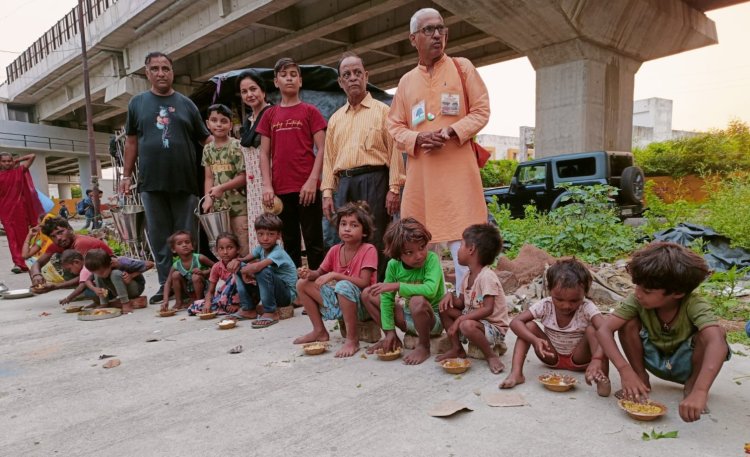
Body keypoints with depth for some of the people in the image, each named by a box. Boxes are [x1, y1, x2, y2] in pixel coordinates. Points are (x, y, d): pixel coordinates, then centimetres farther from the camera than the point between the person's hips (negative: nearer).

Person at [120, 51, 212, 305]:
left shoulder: (186, 104, 10)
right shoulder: (137, 103, 12)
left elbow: (205, 140, 9)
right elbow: (131, 142, 14)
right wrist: (127, 174, 9)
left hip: (184, 181, -1)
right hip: (151, 182, 1)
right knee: (159, 237, 6)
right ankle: (165, 284, 15)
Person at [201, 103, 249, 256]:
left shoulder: (236, 146, -8)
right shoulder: (207, 149, 9)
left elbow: (244, 176, -11)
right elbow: (209, 177, 7)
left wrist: (221, 187, -16)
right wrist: (208, 197, -7)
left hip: (238, 204, -5)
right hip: (217, 205, 5)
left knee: (242, 244, -3)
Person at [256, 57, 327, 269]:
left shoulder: (310, 111, 5)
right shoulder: (270, 115, 14)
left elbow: (322, 149, -1)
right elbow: (264, 154, 11)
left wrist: (312, 181, -12)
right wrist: (267, 185, -1)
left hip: (306, 188, -3)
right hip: (280, 190, 4)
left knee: (313, 242, -1)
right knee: (290, 243, 10)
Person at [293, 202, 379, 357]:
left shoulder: (368, 250, -14)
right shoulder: (335, 250, 2)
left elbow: (364, 282, -23)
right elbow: (320, 273, 12)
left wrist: (334, 275, -27)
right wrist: (309, 274, -12)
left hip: (361, 304, -6)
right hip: (338, 300, 7)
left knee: (343, 286, -38)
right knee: (302, 284, 0)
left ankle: (352, 340, -24)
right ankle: (319, 331, 9)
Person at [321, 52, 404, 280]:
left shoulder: (382, 111, 6)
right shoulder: (335, 119, 20)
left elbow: (394, 150, -1)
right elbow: (329, 158, 17)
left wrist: (394, 189, -10)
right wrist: (327, 192, 8)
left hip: (374, 180, -4)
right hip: (345, 184, 4)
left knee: (376, 242, -5)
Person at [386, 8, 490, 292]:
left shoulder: (462, 67, 10)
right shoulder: (406, 81, 16)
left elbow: (481, 111, 3)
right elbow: (394, 126, 13)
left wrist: (451, 132, -15)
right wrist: (418, 138, -9)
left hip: (457, 167, -3)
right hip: (420, 169, 3)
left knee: (463, 242, -6)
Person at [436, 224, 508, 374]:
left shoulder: (487, 276, -22)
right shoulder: (468, 276, 6)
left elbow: (488, 309, -28)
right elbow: (461, 303, 9)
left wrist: (461, 319, -29)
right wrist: (450, 296, -12)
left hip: (495, 327, -9)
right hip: (474, 318, 9)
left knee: (467, 325, -37)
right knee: (445, 308, 0)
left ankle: (491, 355, -11)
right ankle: (457, 348, 9)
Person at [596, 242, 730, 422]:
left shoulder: (694, 304, -32)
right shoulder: (637, 301, -25)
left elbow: (717, 342, -49)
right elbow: (604, 330, -32)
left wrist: (700, 392, -63)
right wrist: (624, 369, -46)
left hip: (686, 365, -2)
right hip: (656, 362, 2)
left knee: (718, 332, -31)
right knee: (628, 322, -25)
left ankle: (691, 385, -6)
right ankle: (642, 379, -4)